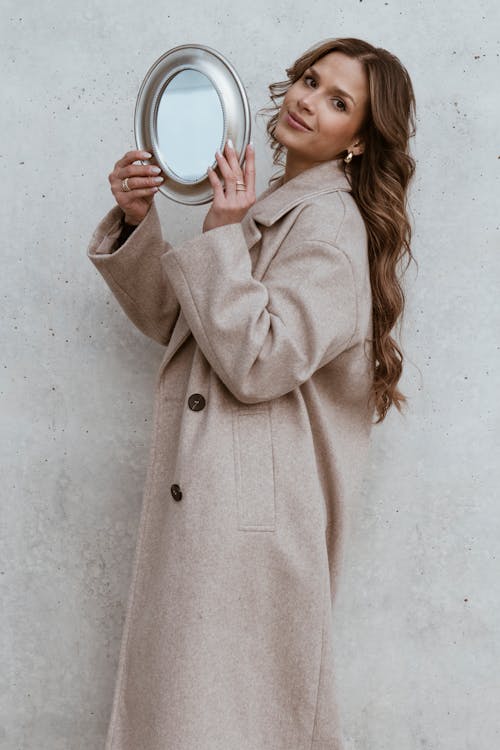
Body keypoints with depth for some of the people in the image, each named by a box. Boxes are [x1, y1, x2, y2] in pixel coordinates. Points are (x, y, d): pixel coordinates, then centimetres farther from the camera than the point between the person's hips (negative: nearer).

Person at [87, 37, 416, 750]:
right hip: (199, 499, 9)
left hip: (251, 503, -9)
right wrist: (137, 223, 3)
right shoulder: (268, 207, 17)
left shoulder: (330, 222, -11)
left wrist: (221, 236, -18)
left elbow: (257, 363, -21)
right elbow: (169, 318, 17)